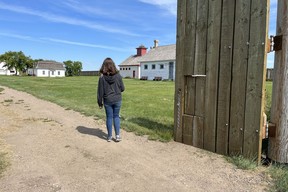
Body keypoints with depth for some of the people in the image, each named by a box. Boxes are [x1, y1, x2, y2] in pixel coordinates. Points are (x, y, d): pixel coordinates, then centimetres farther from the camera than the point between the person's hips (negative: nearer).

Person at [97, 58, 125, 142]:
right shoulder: (118, 76, -8)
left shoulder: (102, 77, -10)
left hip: (107, 101, -1)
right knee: (116, 116, 14)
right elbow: (122, 88, 0)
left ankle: (109, 136, 20)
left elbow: (100, 91, -6)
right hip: (117, 100, 1)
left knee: (109, 117, 11)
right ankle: (117, 135, 11)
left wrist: (100, 102, 4)